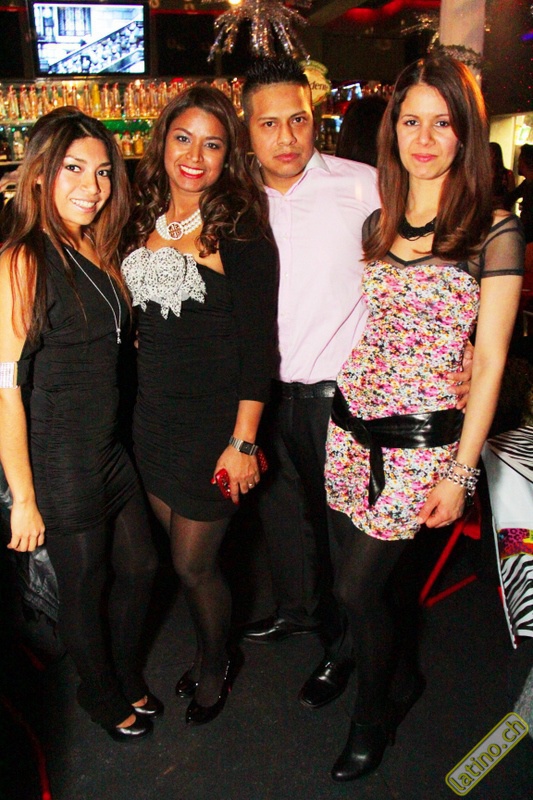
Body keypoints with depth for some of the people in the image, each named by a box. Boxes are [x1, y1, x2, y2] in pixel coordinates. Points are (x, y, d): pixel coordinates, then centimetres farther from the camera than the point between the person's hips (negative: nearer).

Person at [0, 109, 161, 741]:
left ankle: (127, 680, 48)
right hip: (61, 464, -7)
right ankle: (102, 697, 42)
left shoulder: (97, 251, 6)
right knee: (83, 590, 13)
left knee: (138, 570, 20)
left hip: (114, 449, 7)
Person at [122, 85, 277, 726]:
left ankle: (216, 665, 37)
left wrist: (243, 441, -16)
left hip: (214, 422, -5)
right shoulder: (144, 223, 7)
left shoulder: (241, 232, -10)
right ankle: (209, 653, 44)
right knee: (180, 552, 17)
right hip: (152, 417, 6)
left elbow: (258, 344, -13)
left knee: (193, 565, 7)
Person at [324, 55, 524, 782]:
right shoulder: (377, 222, 9)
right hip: (351, 423, 5)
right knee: (364, 578, 14)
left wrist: (461, 471, -10)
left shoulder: (494, 232, -7)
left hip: (421, 440, -5)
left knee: (356, 588, 1)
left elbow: (490, 361, -8)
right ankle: (405, 676, 45)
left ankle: (373, 716, 31)